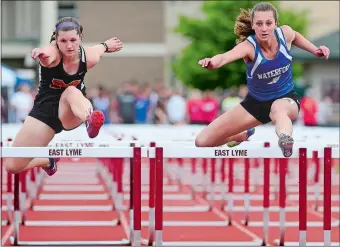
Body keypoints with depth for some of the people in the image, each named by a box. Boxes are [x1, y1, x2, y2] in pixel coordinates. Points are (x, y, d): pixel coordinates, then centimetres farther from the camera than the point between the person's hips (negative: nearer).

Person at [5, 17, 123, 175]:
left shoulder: (88, 57, -15)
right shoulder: (53, 52, -26)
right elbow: (47, 55, -54)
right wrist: (41, 53, -76)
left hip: (71, 113, 0)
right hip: (45, 110, 0)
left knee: (72, 92, -38)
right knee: (13, 167, -4)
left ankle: (90, 120, -69)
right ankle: (49, 161, 26)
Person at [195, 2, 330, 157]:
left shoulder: (285, 33, -18)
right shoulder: (248, 46, -29)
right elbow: (225, 57, -54)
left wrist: (315, 50, -1)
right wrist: (212, 62, -76)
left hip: (286, 99, -1)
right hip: (255, 102, 1)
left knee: (278, 108, -42)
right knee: (203, 142, 1)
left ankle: (286, 141, -75)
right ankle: (244, 135, 33)